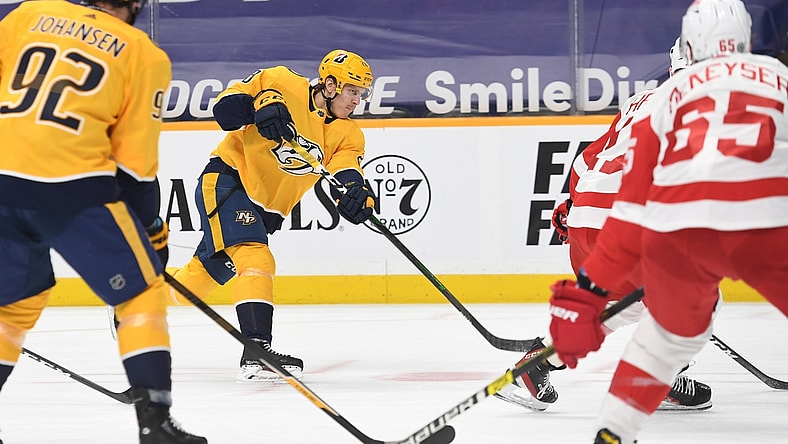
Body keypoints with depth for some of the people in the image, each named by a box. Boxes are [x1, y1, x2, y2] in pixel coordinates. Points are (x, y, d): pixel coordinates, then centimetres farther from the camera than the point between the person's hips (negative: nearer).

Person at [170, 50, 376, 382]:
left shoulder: (348, 136, -1)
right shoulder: (283, 85, -13)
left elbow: (346, 177, -17)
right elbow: (224, 108, -12)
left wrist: (356, 195, -40)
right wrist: (261, 104, -30)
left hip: (265, 208, 7)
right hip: (226, 178, -7)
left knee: (211, 267, 20)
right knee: (256, 261, -24)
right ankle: (257, 352, -33)